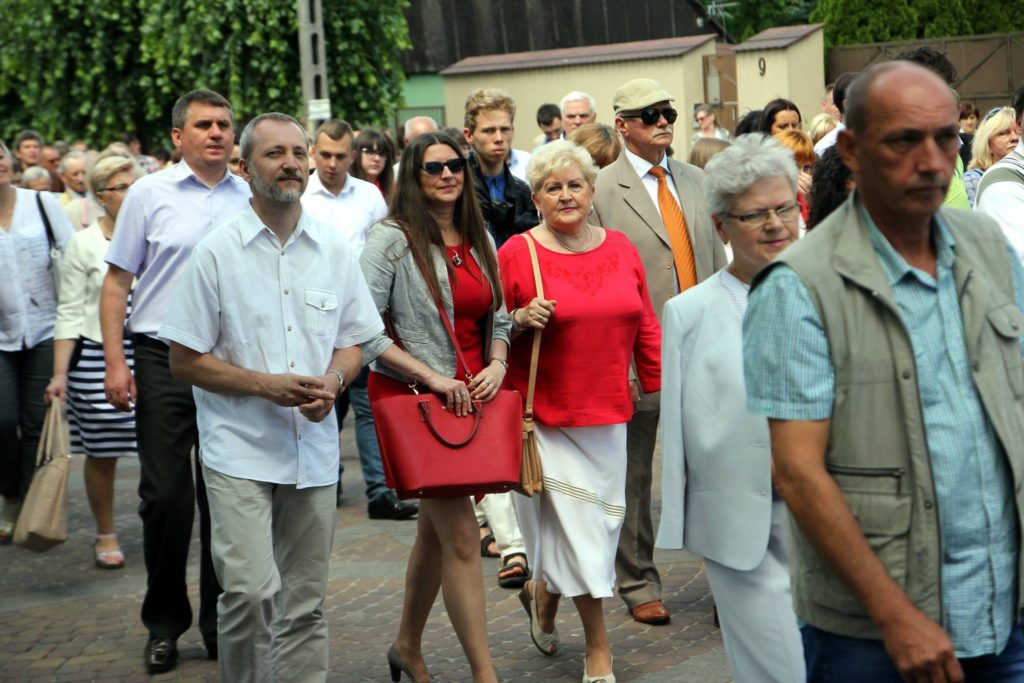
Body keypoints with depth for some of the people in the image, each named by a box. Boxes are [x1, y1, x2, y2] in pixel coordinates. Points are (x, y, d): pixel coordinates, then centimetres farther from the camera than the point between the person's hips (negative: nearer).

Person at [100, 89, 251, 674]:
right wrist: (115, 361, -5)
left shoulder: (250, 200, 7)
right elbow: (117, 281, 3)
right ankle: (165, 624, 13)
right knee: (166, 495, -1)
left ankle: (220, 620, 19)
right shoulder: (150, 195, 2)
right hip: (164, 361, -2)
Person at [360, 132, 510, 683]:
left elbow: (497, 318, 18)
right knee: (462, 538, -11)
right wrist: (430, 375, -18)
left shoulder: (479, 241, 11)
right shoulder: (392, 239, -9)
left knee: (436, 530, 16)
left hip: (470, 397, 7)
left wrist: (497, 364, -3)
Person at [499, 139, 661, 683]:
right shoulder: (516, 254, -6)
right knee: (577, 524, -2)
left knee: (601, 519, 9)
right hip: (546, 415, -4)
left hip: (608, 413, 4)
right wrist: (520, 321, -20)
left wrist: (661, 386, 9)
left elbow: (645, 326, 11)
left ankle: (542, 594, 38)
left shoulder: (620, 248, 6)